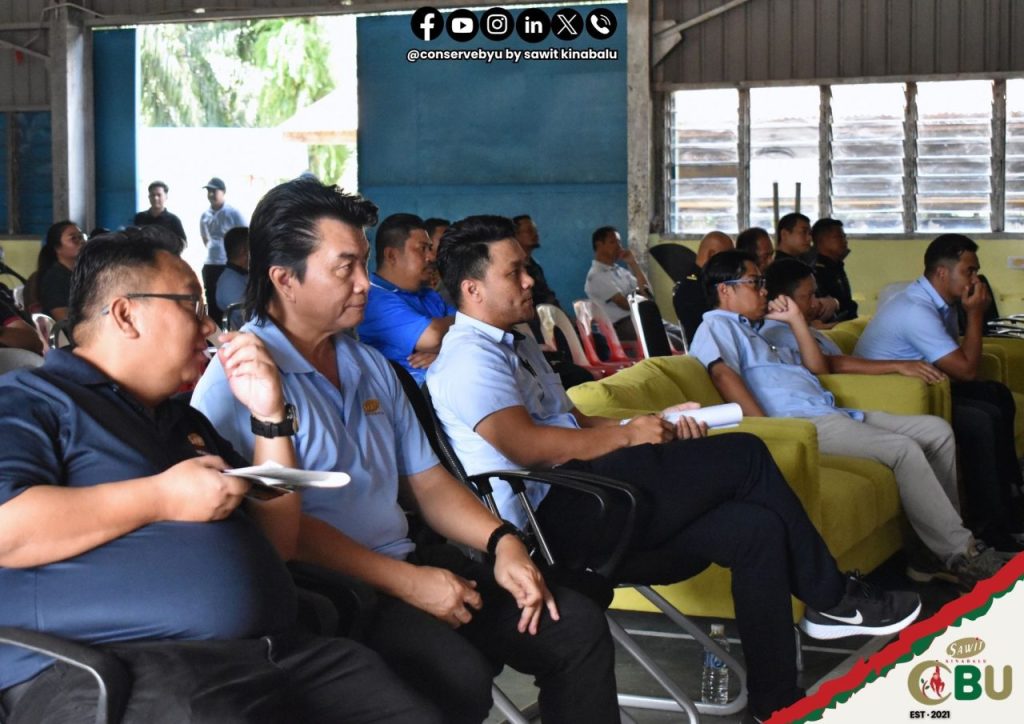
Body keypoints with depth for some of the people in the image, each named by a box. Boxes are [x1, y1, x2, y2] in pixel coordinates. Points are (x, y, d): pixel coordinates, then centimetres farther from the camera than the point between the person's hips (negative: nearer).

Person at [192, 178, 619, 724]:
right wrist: (406, 582, -19)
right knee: (459, 676, -32)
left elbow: (424, 480, 17)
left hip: (405, 560, 8)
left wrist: (501, 541, -1)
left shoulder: (370, 365, 17)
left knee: (578, 628, -2)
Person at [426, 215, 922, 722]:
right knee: (744, 456, -11)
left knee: (756, 527, -6)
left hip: (579, 515, 10)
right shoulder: (467, 357, -8)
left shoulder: (518, 346, 25)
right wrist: (626, 435, -10)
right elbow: (524, 444, -20)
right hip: (555, 517, -10)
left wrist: (657, 428, 7)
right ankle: (832, 600, 5)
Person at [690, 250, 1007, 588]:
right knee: (903, 448, -24)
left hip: (831, 414, 10)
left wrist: (796, 320, 17)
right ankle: (960, 554, -16)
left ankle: (945, 536, 2)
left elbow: (819, 368, 26)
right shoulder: (717, 326, 2)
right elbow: (723, 374, -17)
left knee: (937, 430, 1)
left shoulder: (767, 329, 29)